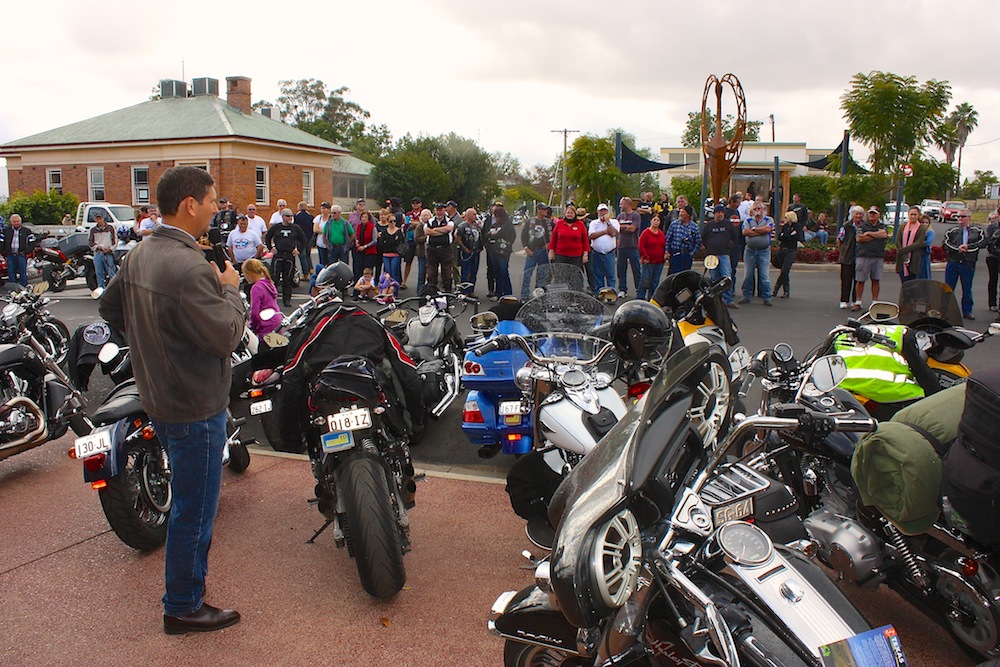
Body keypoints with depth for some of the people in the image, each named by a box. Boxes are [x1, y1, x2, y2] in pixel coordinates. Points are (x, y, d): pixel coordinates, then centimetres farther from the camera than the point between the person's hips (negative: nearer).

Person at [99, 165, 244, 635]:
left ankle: (189, 581, 45)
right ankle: (183, 609, 21)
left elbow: (110, 307, 16)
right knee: (194, 508, 6)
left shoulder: (138, 255, 3)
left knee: (189, 501, 27)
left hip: (158, 397, 10)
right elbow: (226, 335, -24)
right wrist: (230, 290, -9)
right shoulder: (189, 269, -27)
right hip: (196, 407, -10)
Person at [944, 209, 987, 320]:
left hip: (968, 265, 0)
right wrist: (957, 249, -19)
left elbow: (983, 242, -9)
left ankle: (967, 311, 17)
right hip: (953, 264, 0)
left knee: (967, 289, 7)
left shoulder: (977, 231, 5)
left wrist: (968, 246, -17)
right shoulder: (952, 231, 6)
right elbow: (945, 244, -5)